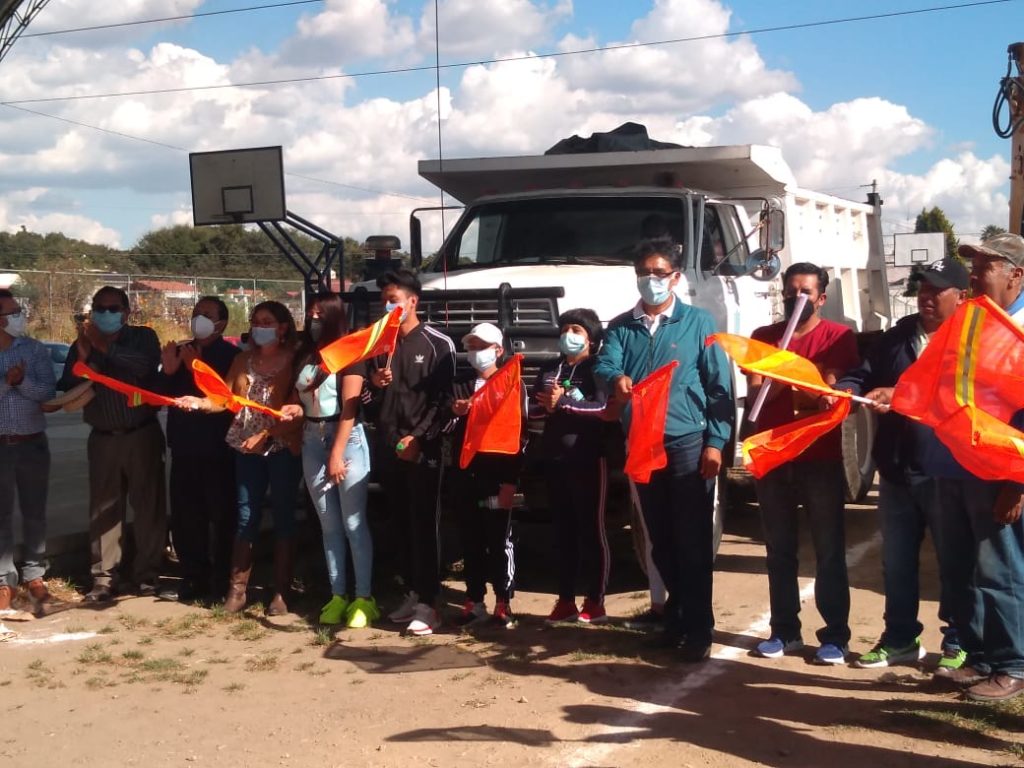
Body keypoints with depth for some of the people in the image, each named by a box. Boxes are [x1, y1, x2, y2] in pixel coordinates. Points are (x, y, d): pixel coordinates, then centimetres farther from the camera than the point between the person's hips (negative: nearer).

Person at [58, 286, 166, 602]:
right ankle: (105, 577, 4)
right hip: (103, 439, 2)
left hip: (142, 435, -2)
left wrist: (105, 348, -19)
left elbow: (145, 366, -20)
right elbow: (66, 391, 1)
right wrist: (83, 357, -12)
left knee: (148, 505, -1)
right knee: (103, 508, 0)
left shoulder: (144, 337, 1)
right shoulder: (82, 345, 9)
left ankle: (146, 573, 8)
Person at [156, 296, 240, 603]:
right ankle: (193, 580, 17)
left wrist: (196, 369, -24)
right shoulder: (180, 352, 13)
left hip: (217, 450, -6)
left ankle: (221, 584, 6)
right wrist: (168, 372, -8)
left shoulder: (232, 355, -5)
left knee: (221, 517, -2)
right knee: (183, 518, 8)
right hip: (184, 448, 6)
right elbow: (160, 396, 11)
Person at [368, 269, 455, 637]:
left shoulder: (438, 344, -1)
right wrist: (373, 382, -2)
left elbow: (444, 398, -6)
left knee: (424, 525, -7)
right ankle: (411, 594, 15)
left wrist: (420, 437, -12)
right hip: (389, 447, 5)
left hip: (423, 447, -5)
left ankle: (427, 603, -7)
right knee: (401, 525, 7)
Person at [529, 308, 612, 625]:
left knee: (591, 529, -3)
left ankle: (595, 602, 2)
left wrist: (563, 403, -19)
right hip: (554, 459, 6)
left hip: (588, 459, -6)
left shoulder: (597, 369, -1)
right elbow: (533, 409, 10)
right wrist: (547, 405, -11)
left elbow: (602, 407, -16)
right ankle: (565, 601, 14)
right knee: (563, 530, 8)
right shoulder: (548, 371, 17)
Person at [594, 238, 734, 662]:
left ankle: (697, 630, 3)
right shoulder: (621, 326, 10)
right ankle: (676, 612, 26)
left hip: (688, 442, -3)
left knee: (693, 540, -2)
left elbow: (720, 387, -2)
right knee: (660, 539, 12)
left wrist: (715, 442, -11)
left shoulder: (698, 322, 2)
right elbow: (604, 364, -7)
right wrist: (616, 378, -31)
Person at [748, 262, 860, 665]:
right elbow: (753, 396, 3)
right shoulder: (762, 337, 11)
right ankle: (784, 630, 16)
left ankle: (835, 635, 3)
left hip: (821, 457, -3)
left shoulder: (838, 336, 0)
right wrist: (777, 379, -18)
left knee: (829, 550, -1)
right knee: (779, 549, 8)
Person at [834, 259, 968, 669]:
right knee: (897, 561, 13)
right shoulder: (896, 337, 13)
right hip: (896, 469, 6)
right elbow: (864, 375, 8)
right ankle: (900, 639, 25)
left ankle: (959, 643, 18)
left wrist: (899, 397, -28)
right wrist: (842, 390, -15)